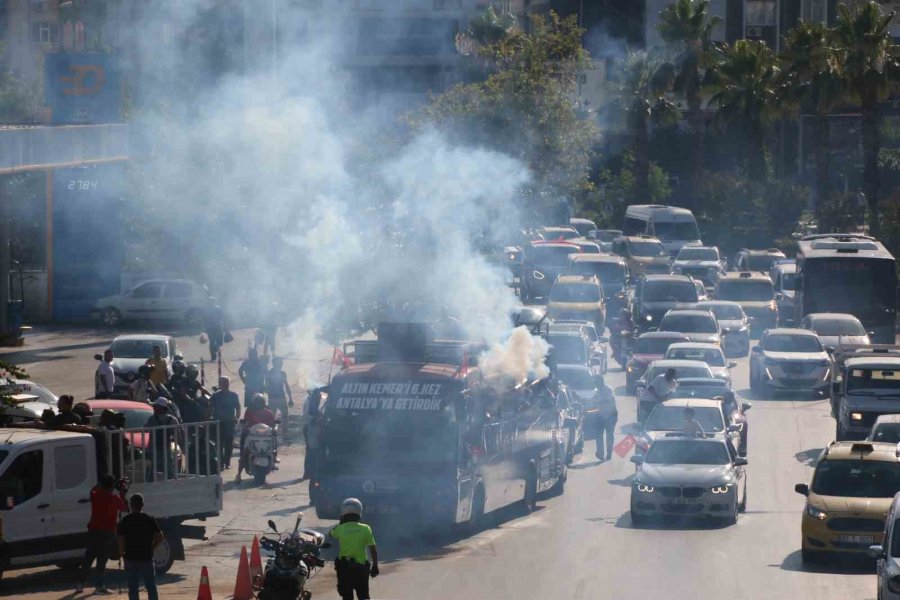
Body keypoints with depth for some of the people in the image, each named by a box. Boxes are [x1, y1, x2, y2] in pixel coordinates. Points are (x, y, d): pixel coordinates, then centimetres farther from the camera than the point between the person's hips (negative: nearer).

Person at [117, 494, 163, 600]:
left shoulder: (125, 521, -5)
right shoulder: (149, 520, -2)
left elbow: (120, 539, -11)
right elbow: (159, 537, -4)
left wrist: (121, 552, 4)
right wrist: (151, 548, 9)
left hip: (130, 558, -1)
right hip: (147, 557, 1)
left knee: (133, 588, 5)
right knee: (151, 586, 8)